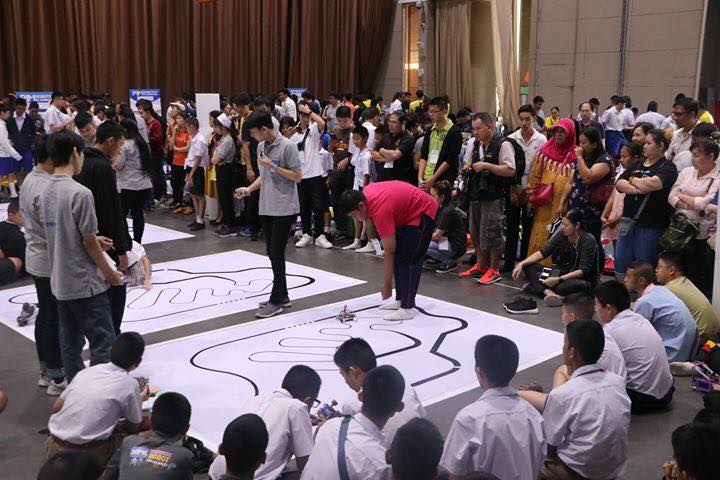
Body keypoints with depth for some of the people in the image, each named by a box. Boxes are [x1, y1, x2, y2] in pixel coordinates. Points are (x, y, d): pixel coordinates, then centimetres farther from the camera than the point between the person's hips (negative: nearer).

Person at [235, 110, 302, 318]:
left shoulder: (287, 146, -12)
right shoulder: (261, 146, 10)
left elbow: (297, 176, -13)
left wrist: (273, 166, -18)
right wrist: (249, 188, 4)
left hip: (284, 208, -8)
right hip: (266, 207, 8)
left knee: (276, 254, -7)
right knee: (272, 253, 11)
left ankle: (276, 300, 1)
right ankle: (282, 296, 21)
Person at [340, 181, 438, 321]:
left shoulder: (381, 210, -30)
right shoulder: (366, 192, -7)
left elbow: (389, 252, -24)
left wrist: (387, 285, -16)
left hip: (423, 213, -10)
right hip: (410, 211, 10)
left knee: (408, 260, -15)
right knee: (398, 257, 9)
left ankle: (407, 308, -13)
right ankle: (401, 300, 15)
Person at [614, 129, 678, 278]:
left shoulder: (668, 167, -6)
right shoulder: (638, 164, 13)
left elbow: (652, 183, -24)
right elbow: (619, 183, 4)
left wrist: (633, 180, -6)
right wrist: (634, 189, -16)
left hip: (651, 225, -6)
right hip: (629, 221, 6)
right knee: (620, 265, 11)